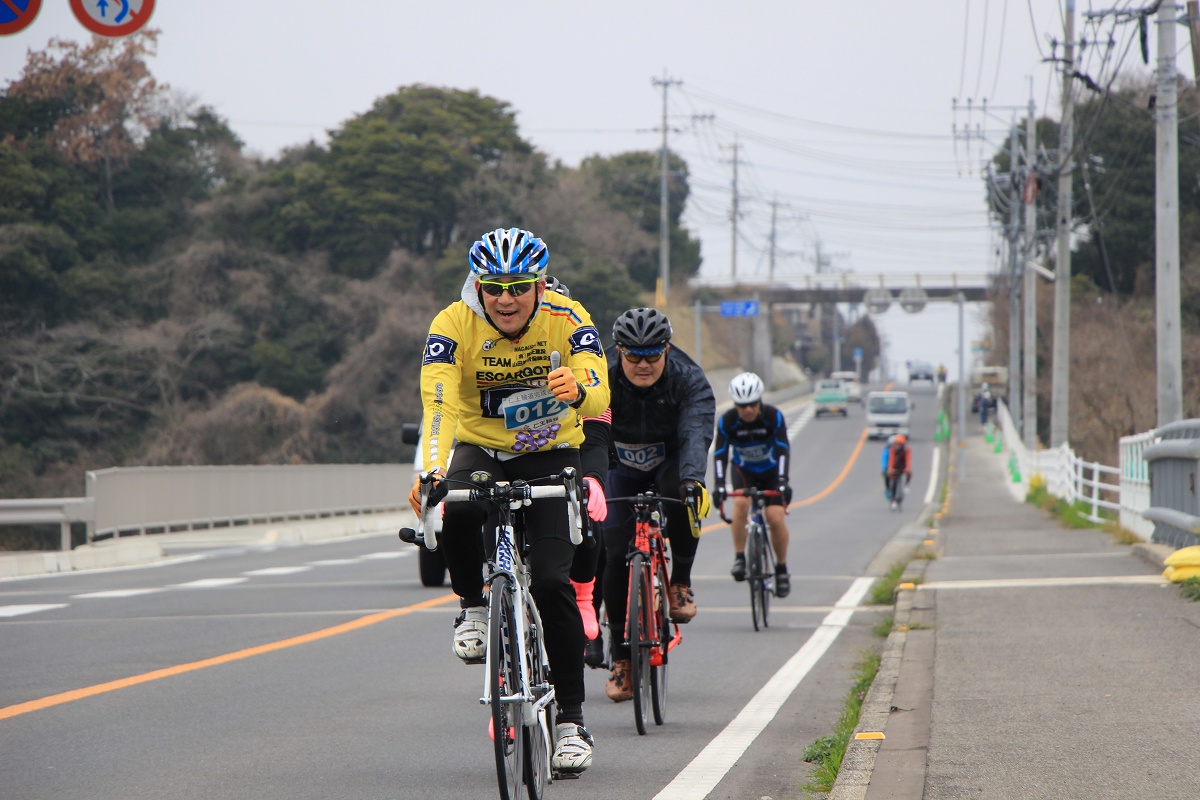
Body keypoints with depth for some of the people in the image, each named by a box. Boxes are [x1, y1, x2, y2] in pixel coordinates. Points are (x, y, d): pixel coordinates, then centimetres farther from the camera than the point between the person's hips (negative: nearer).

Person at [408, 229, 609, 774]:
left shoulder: (568, 320, -17)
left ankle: (571, 718, -3)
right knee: (458, 510, -35)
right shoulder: (454, 324, -18)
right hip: (480, 450, 0)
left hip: (552, 456, 0)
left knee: (552, 581, -16)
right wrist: (431, 471, -49)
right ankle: (472, 606, -6)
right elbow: (438, 403, -31)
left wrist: (577, 392, -55)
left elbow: (599, 395, -30)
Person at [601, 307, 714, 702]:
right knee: (614, 550, -14)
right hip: (622, 466, 1)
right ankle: (621, 659, -3)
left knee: (682, 496, -36)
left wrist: (693, 479, -60)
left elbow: (695, 433, -42)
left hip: (671, 461, -1)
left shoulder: (689, 380, -26)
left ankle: (680, 582, -12)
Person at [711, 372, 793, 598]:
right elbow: (720, 455, -26)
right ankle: (739, 558, -22)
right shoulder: (727, 421, -23)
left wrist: (783, 481, -43)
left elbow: (783, 450, -30)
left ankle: (782, 569, 3)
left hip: (770, 470, 0)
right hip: (743, 469, 0)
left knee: (775, 517, -17)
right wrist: (719, 485, -40)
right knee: (741, 502, -31)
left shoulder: (774, 417, -24)